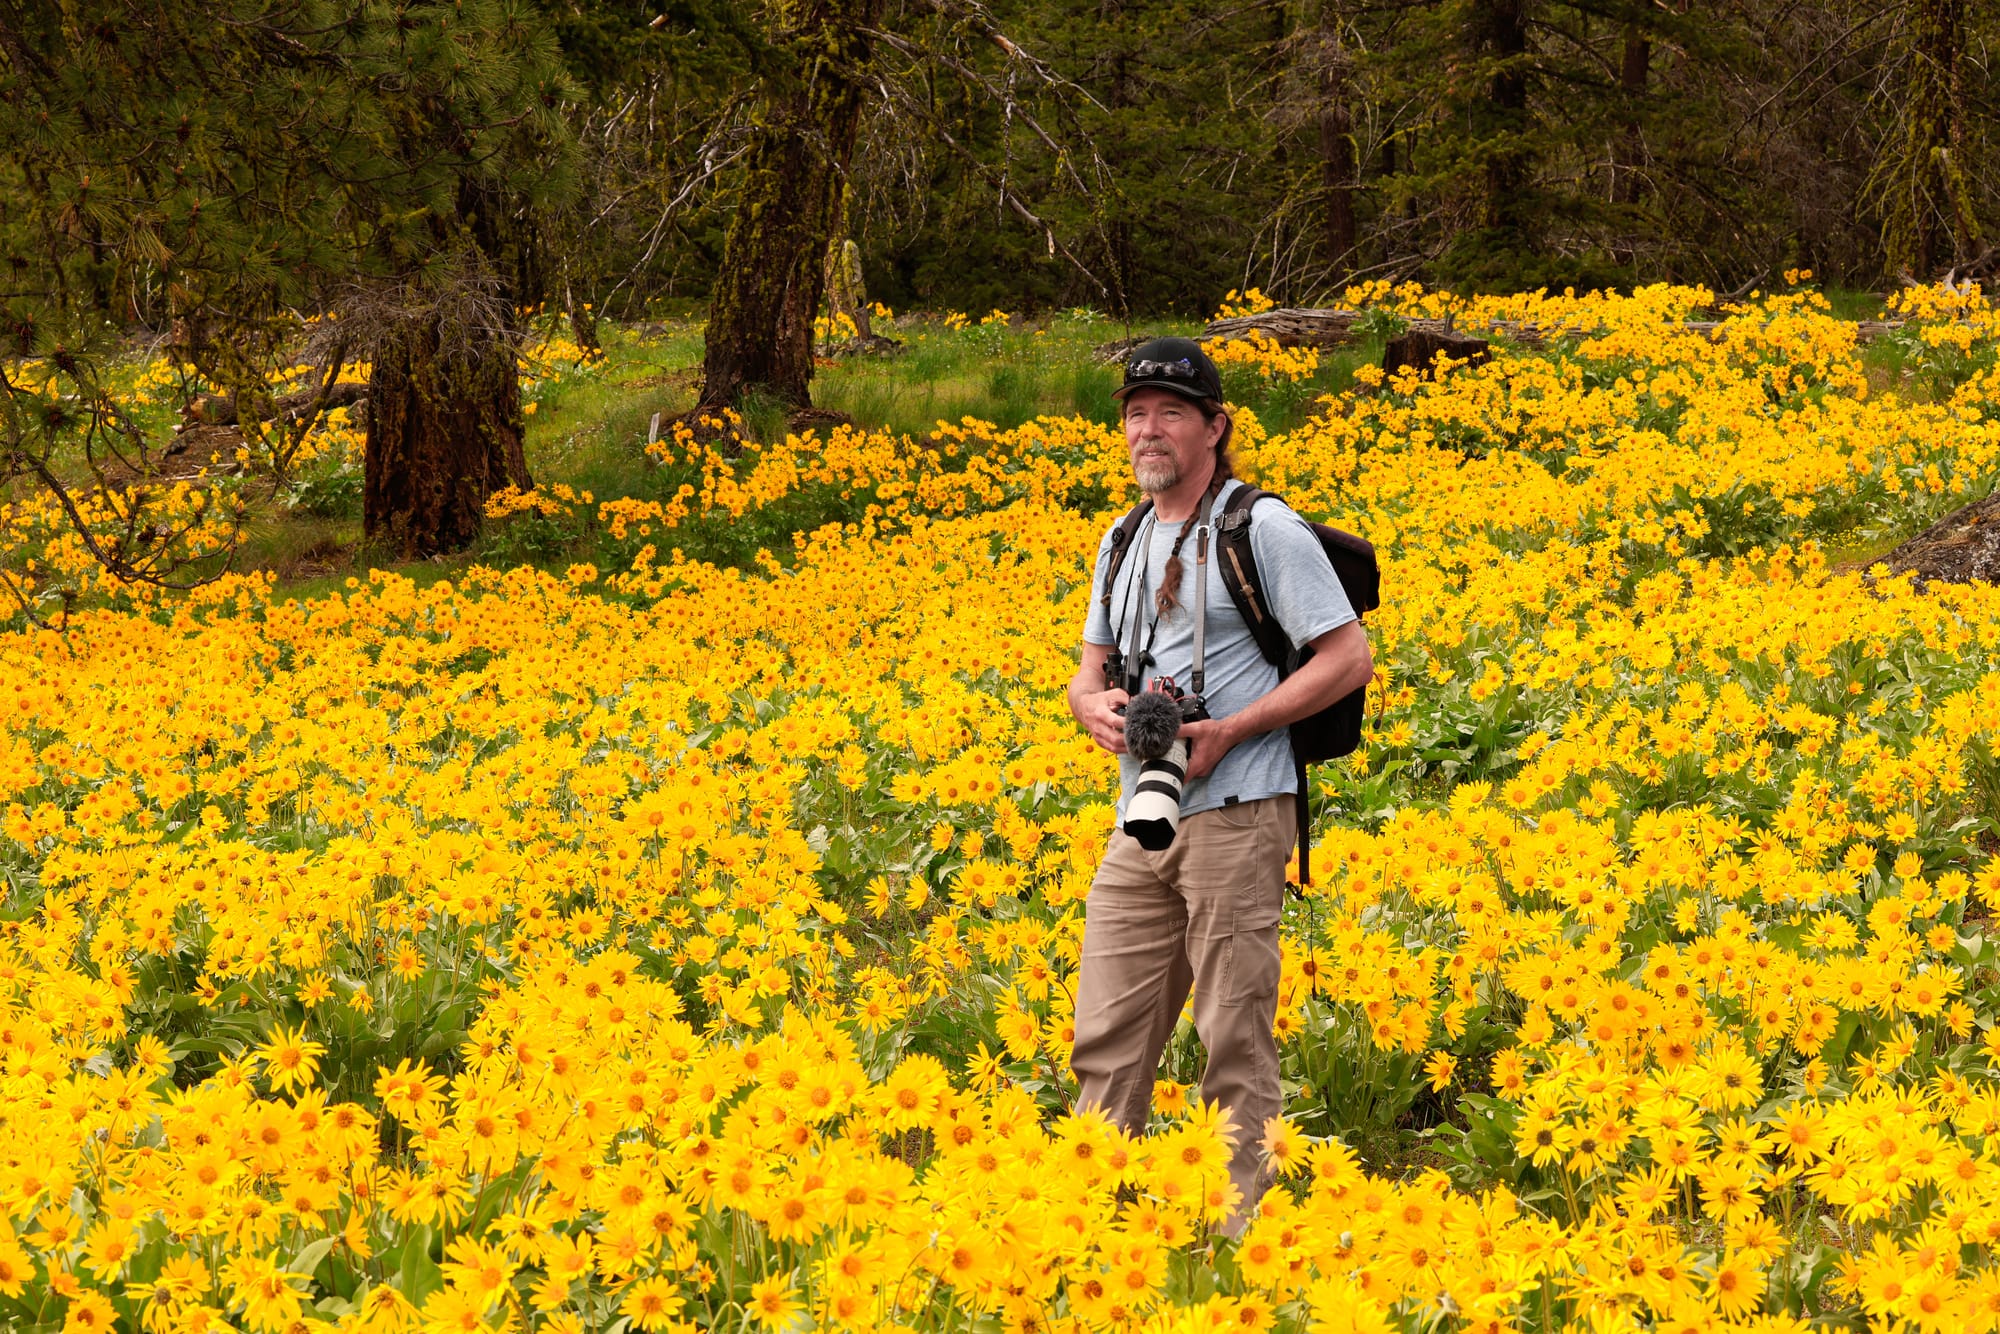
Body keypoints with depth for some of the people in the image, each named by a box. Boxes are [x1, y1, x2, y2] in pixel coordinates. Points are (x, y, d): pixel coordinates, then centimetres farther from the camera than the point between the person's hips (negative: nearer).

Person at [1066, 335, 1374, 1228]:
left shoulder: (1262, 529, -4)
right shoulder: (1125, 542, 18)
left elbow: (1350, 659, -6)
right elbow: (1090, 668, 24)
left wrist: (1230, 730, -14)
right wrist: (1094, 704, -3)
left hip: (1235, 812, -7)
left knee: (1235, 1043, -5)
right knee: (1107, 1041, 4)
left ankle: (1242, 1233, -1)